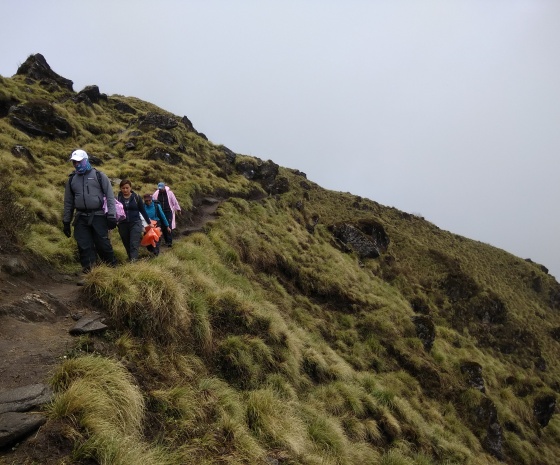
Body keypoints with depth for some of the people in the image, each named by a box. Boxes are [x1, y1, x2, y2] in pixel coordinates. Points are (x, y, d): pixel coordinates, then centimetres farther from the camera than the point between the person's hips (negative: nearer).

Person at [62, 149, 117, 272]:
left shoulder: (99, 175, 3)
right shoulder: (72, 179, 14)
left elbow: (110, 196, -1)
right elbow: (68, 202, 18)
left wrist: (111, 215, -10)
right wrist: (66, 222, 15)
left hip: (98, 216, -4)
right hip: (81, 218, 4)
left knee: (103, 245, -4)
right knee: (84, 247, 1)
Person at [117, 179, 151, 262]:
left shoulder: (136, 197, 2)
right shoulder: (118, 198, 2)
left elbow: (143, 211, 9)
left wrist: (149, 223, 12)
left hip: (135, 223, -2)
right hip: (123, 224, 2)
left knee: (134, 245, -13)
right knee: (127, 246, 9)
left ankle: (133, 261, -21)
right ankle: (130, 260, 20)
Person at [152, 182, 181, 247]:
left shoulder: (169, 193, -4)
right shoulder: (156, 194, 2)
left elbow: (175, 201, 3)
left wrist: (178, 209, 7)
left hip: (169, 212, -3)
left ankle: (170, 242, -12)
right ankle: (166, 241, 16)